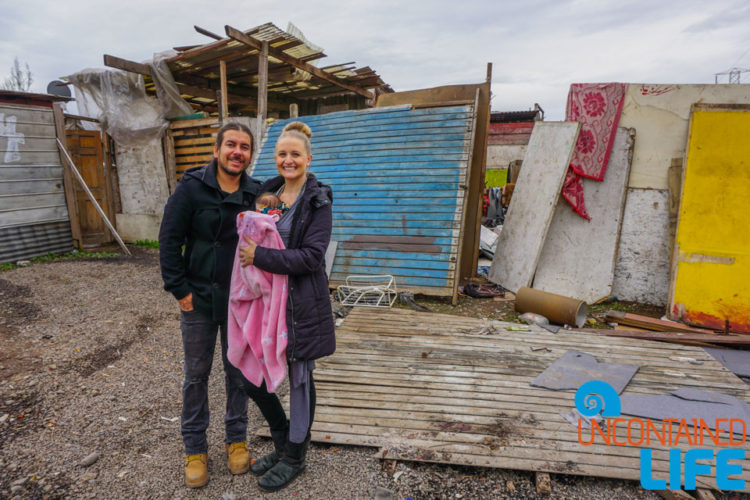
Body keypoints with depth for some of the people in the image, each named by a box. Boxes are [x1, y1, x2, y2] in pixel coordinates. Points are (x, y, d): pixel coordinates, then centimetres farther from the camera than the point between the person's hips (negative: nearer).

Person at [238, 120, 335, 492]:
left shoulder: (318, 200, -10)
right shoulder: (268, 192, 9)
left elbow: (311, 256, -18)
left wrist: (260, 257, -22)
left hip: (302, 302, -6)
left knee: (299, 379, 8)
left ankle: (295, 457, 31)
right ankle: (282, 443, 36)